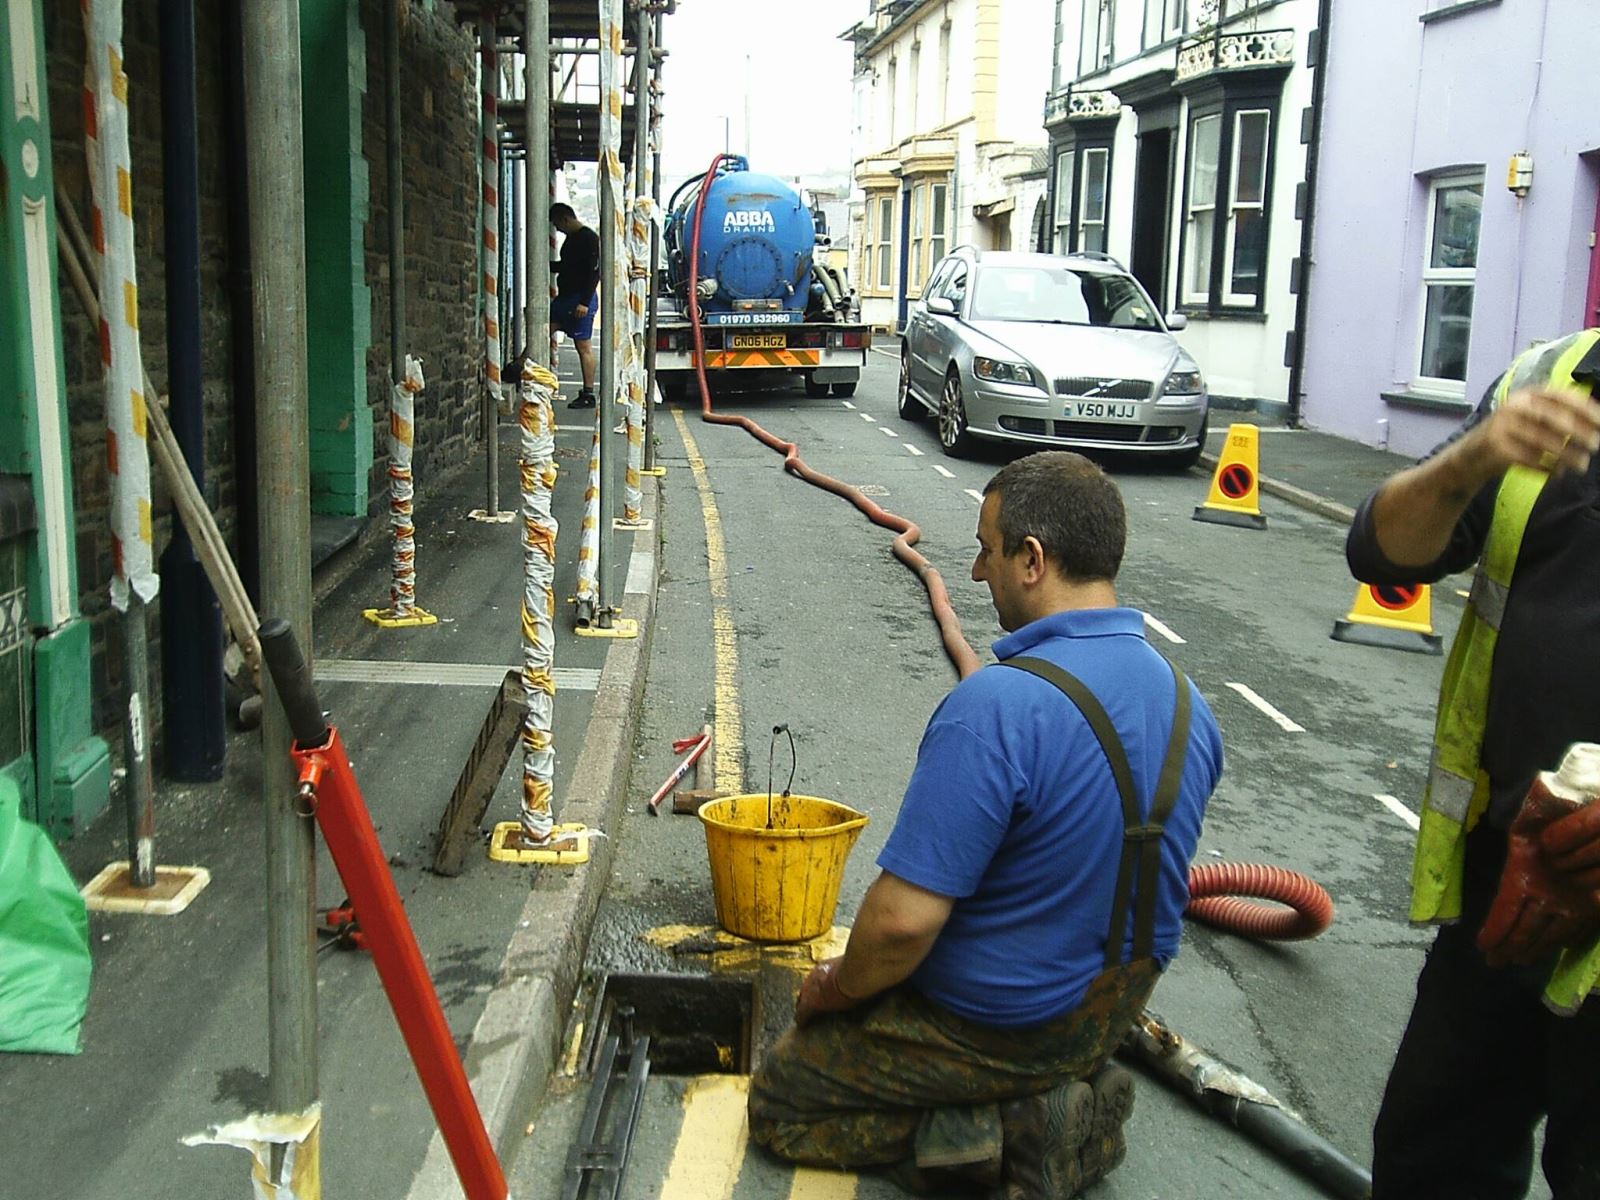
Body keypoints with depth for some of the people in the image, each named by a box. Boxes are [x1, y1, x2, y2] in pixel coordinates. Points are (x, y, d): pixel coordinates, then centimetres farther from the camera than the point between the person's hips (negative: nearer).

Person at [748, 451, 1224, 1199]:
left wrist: (835, 987, -9)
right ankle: (1053, 1095, 9)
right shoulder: (1187, 702, -5)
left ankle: (1005, 1125, -2)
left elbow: (903, 920, -30)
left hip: (997, 1025, -7)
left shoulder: (995, 707, -32)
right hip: (1114, 1009, 8)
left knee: (778, 1106, 15)